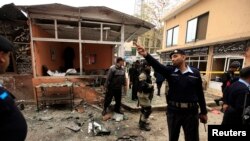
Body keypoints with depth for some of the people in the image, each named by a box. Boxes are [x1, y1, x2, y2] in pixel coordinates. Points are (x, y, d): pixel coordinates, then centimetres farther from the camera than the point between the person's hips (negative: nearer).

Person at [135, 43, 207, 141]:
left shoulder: (195, 73, -1)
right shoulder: (170, 71, -5)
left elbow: (200, 93, 4)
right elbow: (156, 65, -24)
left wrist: (203, 112, 9)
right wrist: (146, 55, -42)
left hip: (191, 112, 1)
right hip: (173, 111, 0)